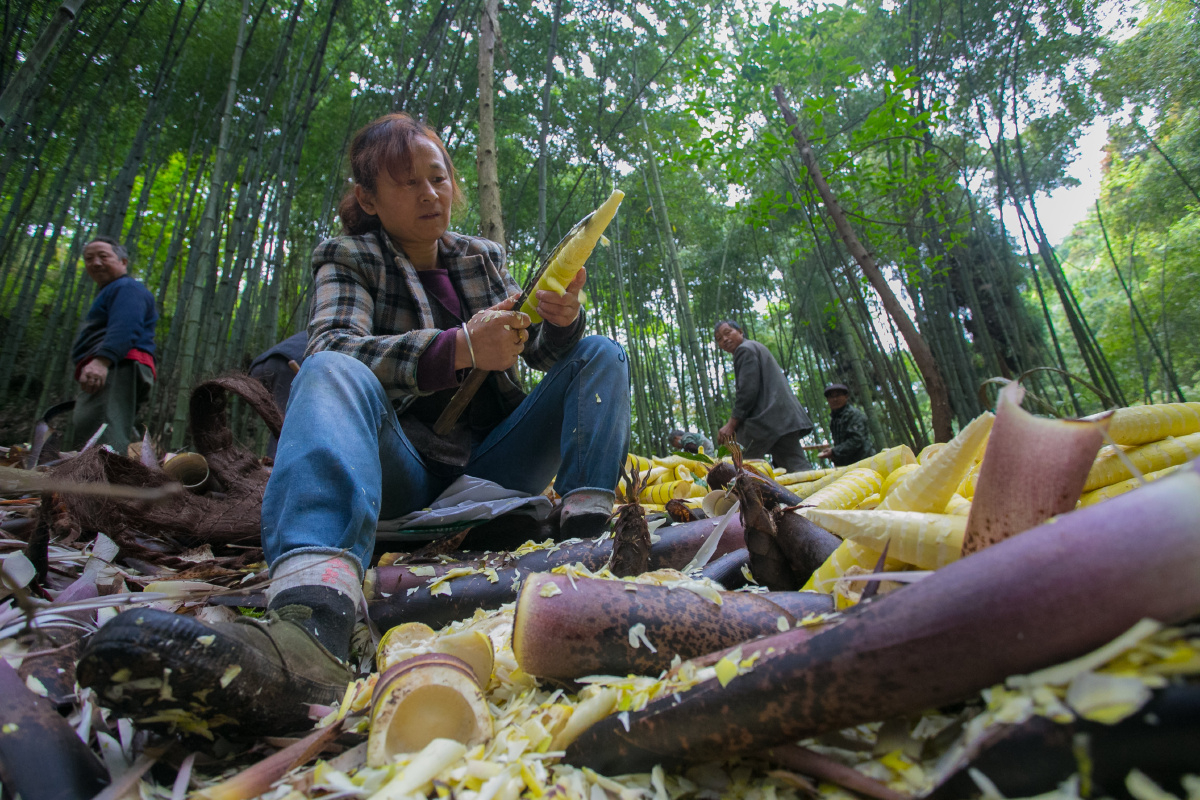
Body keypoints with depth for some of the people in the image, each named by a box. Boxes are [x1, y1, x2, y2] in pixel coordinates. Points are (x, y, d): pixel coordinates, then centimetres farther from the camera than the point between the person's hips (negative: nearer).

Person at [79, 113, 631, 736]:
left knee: (601, 354, -6)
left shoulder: (484, 257, 16)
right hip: (404, 470, -3)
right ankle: (312, 621, -58)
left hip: (491, 467, 4)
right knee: (331, 373, -31)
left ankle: (587, 528, -30)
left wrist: (562, 319, -14)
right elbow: (334, 347, -15)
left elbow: (543, 351, 10)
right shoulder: (346, 257, 7)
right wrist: (458, 349, -29)